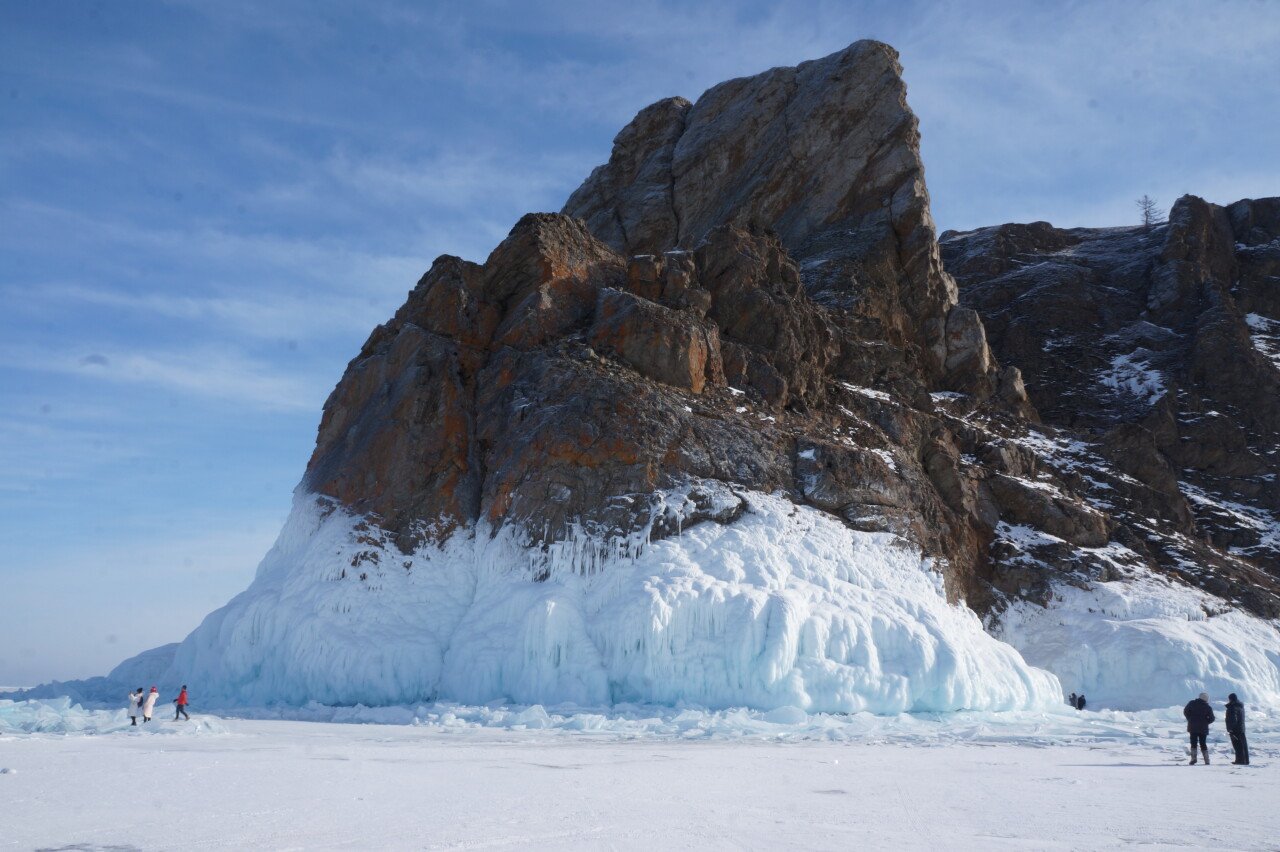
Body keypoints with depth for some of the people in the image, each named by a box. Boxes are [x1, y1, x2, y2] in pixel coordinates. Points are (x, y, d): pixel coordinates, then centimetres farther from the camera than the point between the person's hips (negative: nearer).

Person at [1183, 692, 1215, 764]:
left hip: (1192, 727, -1)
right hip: (1203, 728, 1)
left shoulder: (1192, 703, -2)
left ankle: (1193, 758, -10)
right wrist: (1205, 722, 14)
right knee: (1203, 744, 10)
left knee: (1193, 743, 5)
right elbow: (1211, 718, -3)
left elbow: (1185, 711, 2)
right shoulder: (1208, 707, -3)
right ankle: (1207, 761, 7)